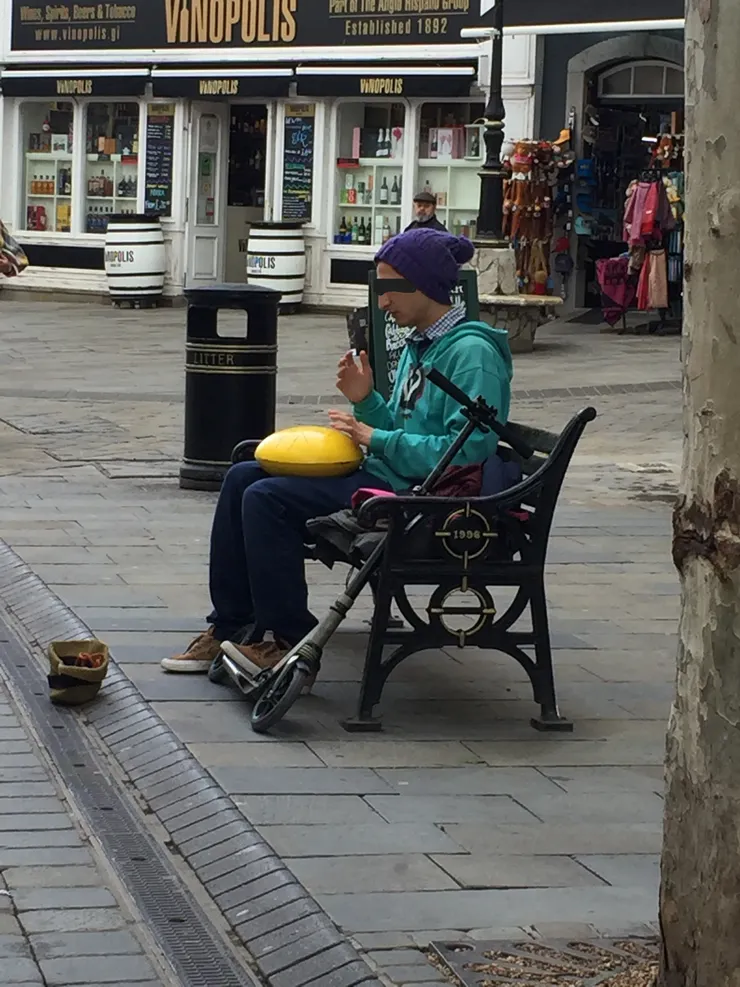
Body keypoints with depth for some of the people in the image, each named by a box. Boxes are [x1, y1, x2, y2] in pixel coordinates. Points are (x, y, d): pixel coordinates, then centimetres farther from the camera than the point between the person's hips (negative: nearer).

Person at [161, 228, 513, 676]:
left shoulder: (471, 352, -16)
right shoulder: (421, 344, 16)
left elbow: (469, 450, -24)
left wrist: (376, 439, -17)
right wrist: (366, 401, 1)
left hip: (422, 494, -11)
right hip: (387, 474, 11)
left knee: (267, 499, -20)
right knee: (243, 478, 6)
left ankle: (292, 641, -9)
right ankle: (229, 627, 7)